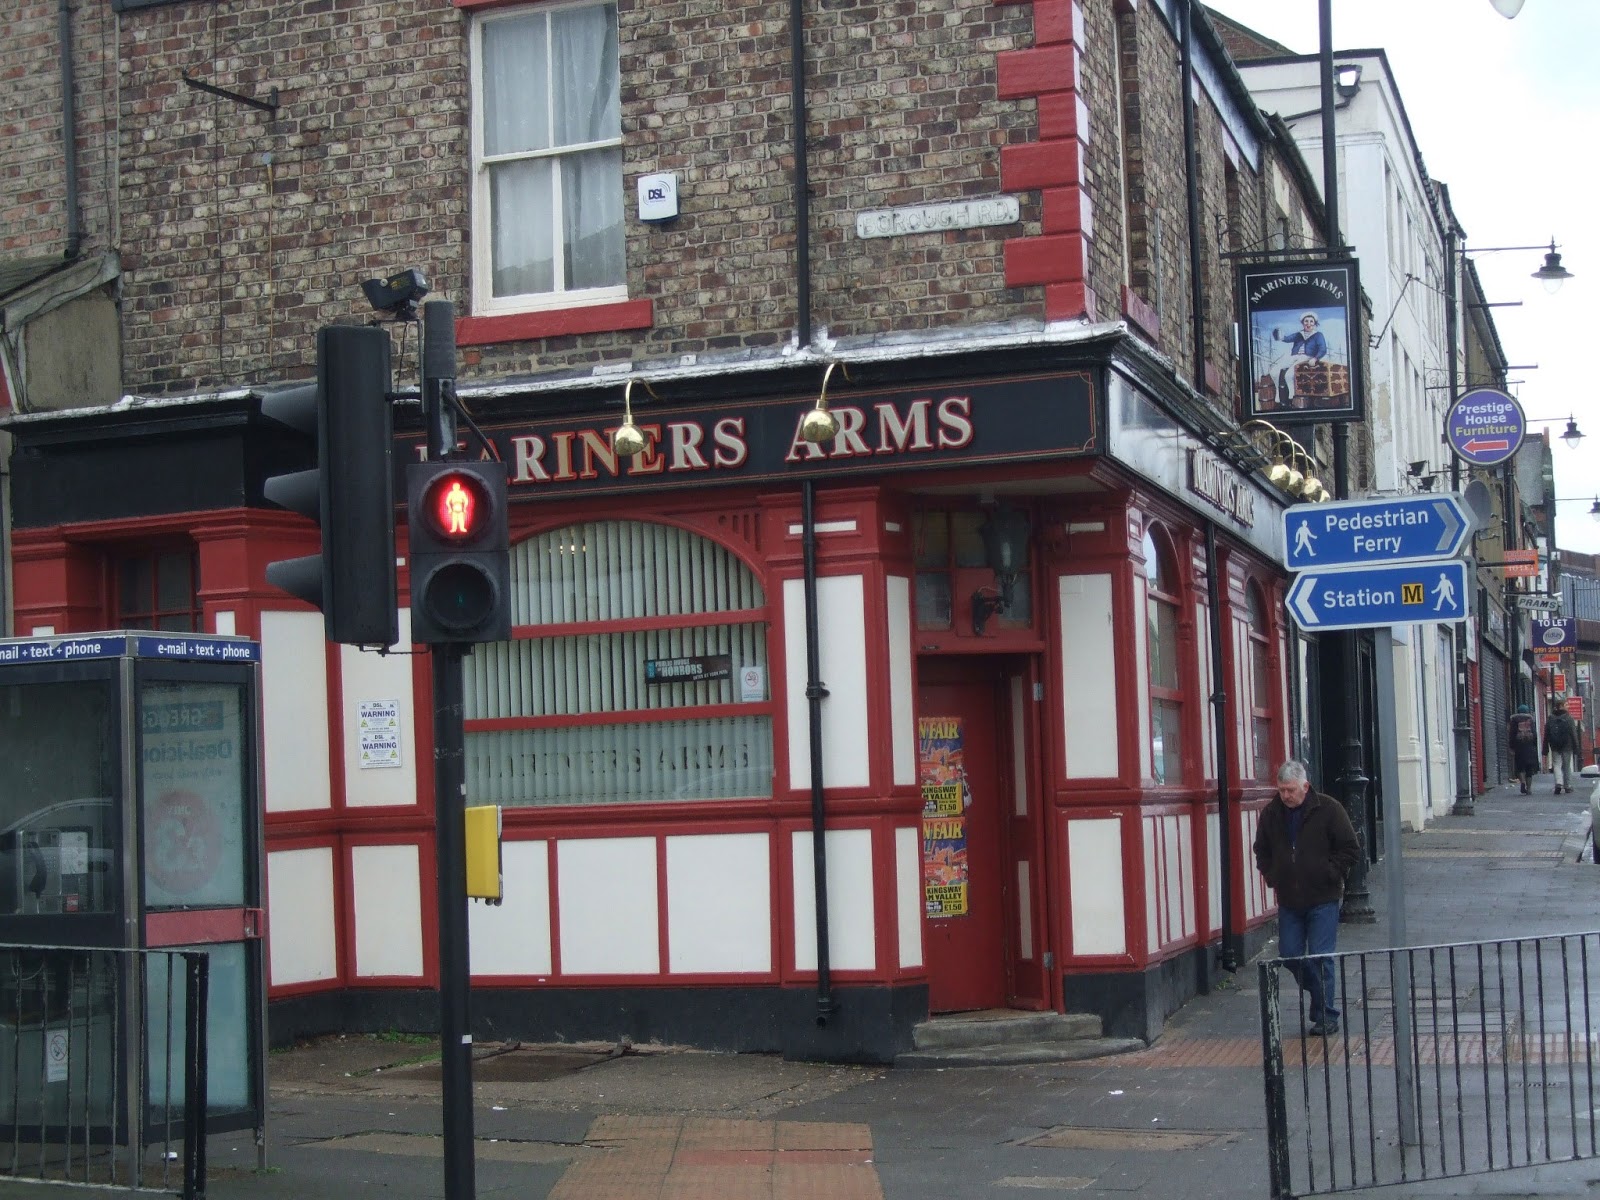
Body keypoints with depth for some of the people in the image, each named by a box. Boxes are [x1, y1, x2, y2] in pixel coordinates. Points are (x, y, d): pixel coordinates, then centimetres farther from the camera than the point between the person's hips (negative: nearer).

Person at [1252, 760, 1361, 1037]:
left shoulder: (1328, 809, -8)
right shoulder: (1271, 813, 4)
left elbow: (1351, 850, -4)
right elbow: (1262, 851, 20)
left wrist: (1329, 874, -10)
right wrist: (1272, 877, 7)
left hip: (1323, 899, -5)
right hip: (1289, 900, 5)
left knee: (1320, 958, -6)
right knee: (1290, 955, 5)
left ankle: (1326, 1016, 3)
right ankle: (1322, 999, 27)